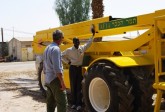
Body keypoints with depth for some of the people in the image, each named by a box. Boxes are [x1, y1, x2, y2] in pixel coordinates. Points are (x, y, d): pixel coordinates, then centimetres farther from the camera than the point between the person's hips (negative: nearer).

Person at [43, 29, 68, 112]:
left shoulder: (47, 48, 13)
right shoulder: (56, 49, -16)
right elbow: (57, 68, -23)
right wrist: (62, 82, -19)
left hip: (48, 80, 9)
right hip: (55, 80, -9)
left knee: (50, 104, 14)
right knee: (62, 103, -6)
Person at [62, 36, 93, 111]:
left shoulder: (82, 48, 3)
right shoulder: (69, 50, -4)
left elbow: (89, 43, 14)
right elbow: (62, 55, 3)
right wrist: (67, 62, -3)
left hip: (80, 68, 2)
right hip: (73, 68, -2)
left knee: (79, 86, 3)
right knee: (73, 86, 4)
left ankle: (79, 104, 7)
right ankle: (74, 103, 14)